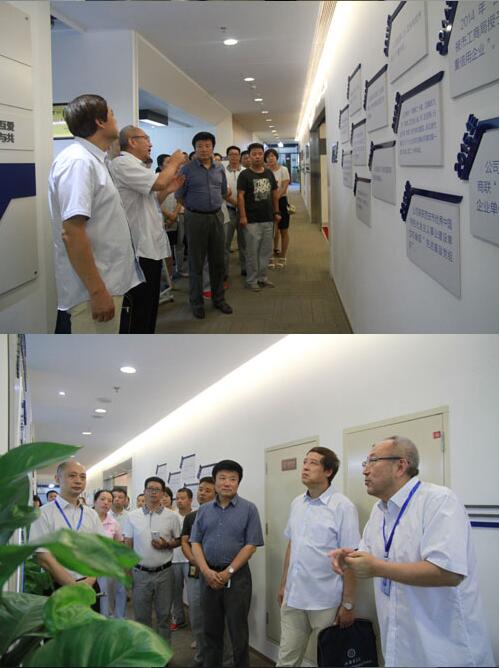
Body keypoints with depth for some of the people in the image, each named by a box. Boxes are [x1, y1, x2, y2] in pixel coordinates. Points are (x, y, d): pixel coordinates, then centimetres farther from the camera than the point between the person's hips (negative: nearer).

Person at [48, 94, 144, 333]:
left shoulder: (92, 159, 14)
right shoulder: (78, 161, -17)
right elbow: (72, 232, -25)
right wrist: (97, 291, -26)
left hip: (108, 282, 10)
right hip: (95, 288, -10)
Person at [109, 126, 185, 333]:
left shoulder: (134, 166, 19)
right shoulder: (123, 164, -14)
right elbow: (158, 182, -24)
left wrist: (168, 189, 10)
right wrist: (174, 163, -7)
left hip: (150, 247, 11)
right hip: (139, 250, -11)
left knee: (149, 307, 16)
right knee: (140, 309, -5)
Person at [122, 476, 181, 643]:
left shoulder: (171, 517, 0)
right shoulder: (132, 516, 1)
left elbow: (178, 541, 8)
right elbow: (127, 545, 4)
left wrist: (166, 545, -13)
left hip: (164, 573, 0)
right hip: (140, 573, 0)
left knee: (164, 615, 8)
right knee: (141, 616, 8)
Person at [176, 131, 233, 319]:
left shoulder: (219, 168, 7)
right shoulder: (187, 169, -6)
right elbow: (179, 195, -1)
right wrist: (194, 208, 6)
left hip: (216, 217, 4)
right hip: (196, 218, -4)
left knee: (218, 260, 10)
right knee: (196, 262, 2)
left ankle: (219, 298, 23)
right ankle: (196, 302, 11)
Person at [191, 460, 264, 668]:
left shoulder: (248, 509, -4)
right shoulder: (204, 510, 7)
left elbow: (251, 545, -8)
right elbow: (195, 542, 6)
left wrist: (228, 572, -12)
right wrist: (206, 570, -9)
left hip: (236, 576, -3)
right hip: (209, 576, 3)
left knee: (238, 631, 2)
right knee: (211, 630, 12)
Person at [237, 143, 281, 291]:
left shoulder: (269, 173, 10)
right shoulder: (245, 175, -5)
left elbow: (274, 193, 16)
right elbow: (240, 195, -10)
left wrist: (276, 212, 11)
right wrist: (242, 216, -16)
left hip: (268, 218, 5)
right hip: (252, 220, -5)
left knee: (266, 251, 11)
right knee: (252, 252, 0)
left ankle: (262, 277, 22)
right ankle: (251, 280, 9)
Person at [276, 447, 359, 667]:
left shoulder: (343, 507, -11)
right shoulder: (296, 503, 8)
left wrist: (347, 604, -12)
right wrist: (283, 585, 17)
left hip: (326, 603, -5)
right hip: (293, 598, 5)